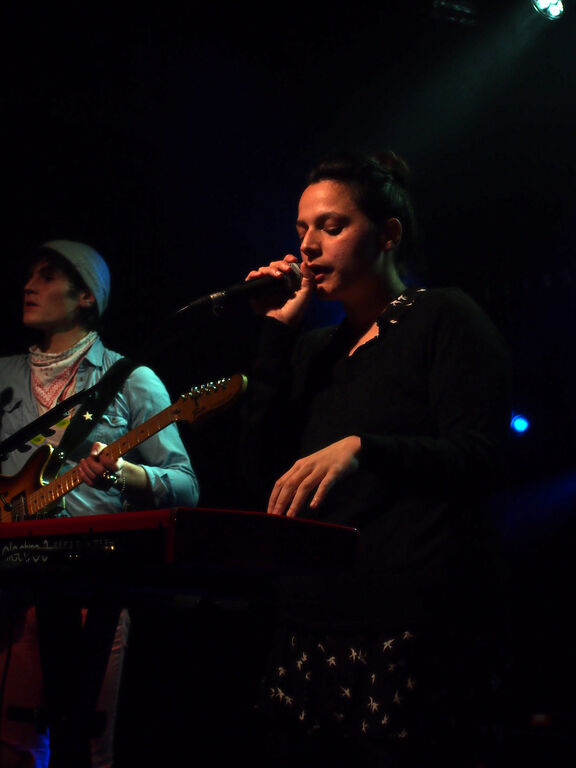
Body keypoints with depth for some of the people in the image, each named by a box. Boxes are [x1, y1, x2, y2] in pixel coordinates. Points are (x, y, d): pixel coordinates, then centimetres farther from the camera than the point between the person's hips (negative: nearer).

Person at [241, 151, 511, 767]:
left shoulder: (443, 318, 3)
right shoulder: (315, 351, 20)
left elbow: (482, 460, -10)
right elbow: (264, 478, 9)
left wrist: (362, 449, -26)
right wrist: (277, 334, 6)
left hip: (413, 627, -6)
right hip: (309, 623, 6)